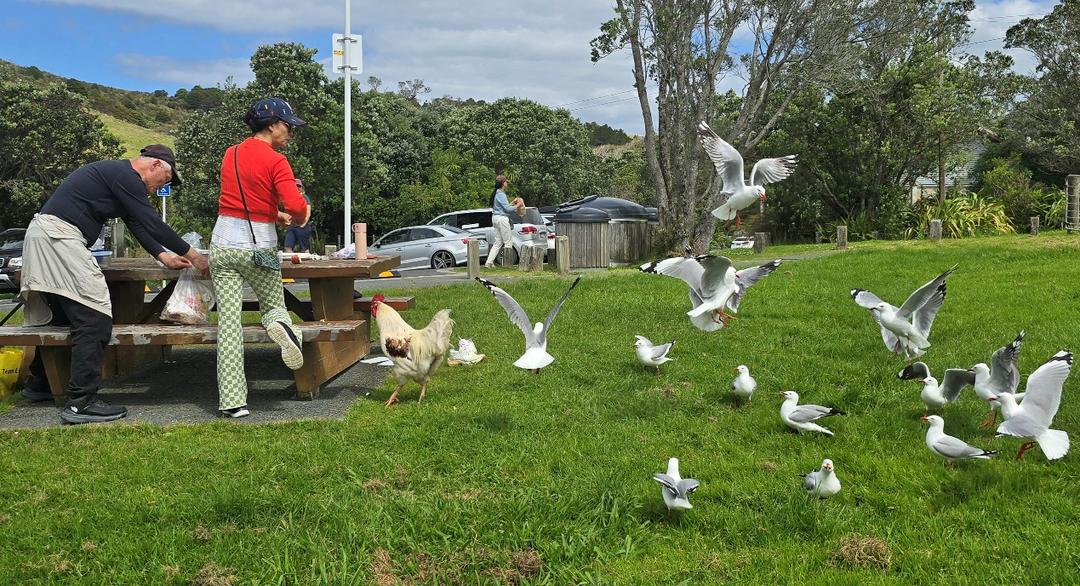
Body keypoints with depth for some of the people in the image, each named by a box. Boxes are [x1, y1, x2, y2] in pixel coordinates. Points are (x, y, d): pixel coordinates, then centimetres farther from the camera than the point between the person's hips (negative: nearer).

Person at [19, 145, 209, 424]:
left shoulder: (116, 174, 21)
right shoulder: (126, 176, -10)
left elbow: (137, 224, 23)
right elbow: (152, 223, -13)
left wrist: (165, 257, 18)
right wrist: (193, 255, -6)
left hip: (45, 236, 11)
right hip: (58, 237, -11)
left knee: (63, 315, 22)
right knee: (94, 319, -13)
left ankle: (38, 383, 35)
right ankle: (81, 402, -14)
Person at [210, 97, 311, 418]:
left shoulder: (230, 154, 11)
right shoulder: (275, 161, -9)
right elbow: (296, 206, -19)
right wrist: (301, 215, 2)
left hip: (223, 244, 4)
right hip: (259, 247, -4)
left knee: (229, 321, 1)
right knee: (273, 305, 18)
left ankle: (232, 401, -2)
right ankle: (282, 326, -20)